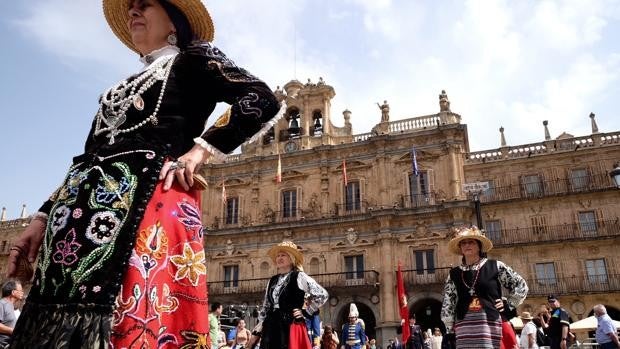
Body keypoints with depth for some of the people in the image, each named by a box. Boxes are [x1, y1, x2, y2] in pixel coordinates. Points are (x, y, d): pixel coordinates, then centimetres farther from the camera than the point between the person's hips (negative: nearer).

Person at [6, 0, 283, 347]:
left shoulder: (193, 58, 11)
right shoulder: (128, 85, 31)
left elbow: (262, 100, -5)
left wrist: (200, 150, -11)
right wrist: (44, 216, 18)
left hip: (145, 204, -7)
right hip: (82, 212, 8)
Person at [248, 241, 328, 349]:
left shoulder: (299, 277, -3)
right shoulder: (272, 281, 14)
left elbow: (322, 295, -8)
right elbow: (265, 307, 17)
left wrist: (306, 312, -5)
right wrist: (256, 332, 12)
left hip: (291, 327, -5)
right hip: (271, 328, 6)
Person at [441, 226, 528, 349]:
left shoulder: (495, 266, 5)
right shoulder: (454, 274, 10)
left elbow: (521, 285, 12)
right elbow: (448, 304, 9)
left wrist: (508, 304, 7)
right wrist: (449, 330, 5)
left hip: (489, 325, -2)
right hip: (464, 327, 2)